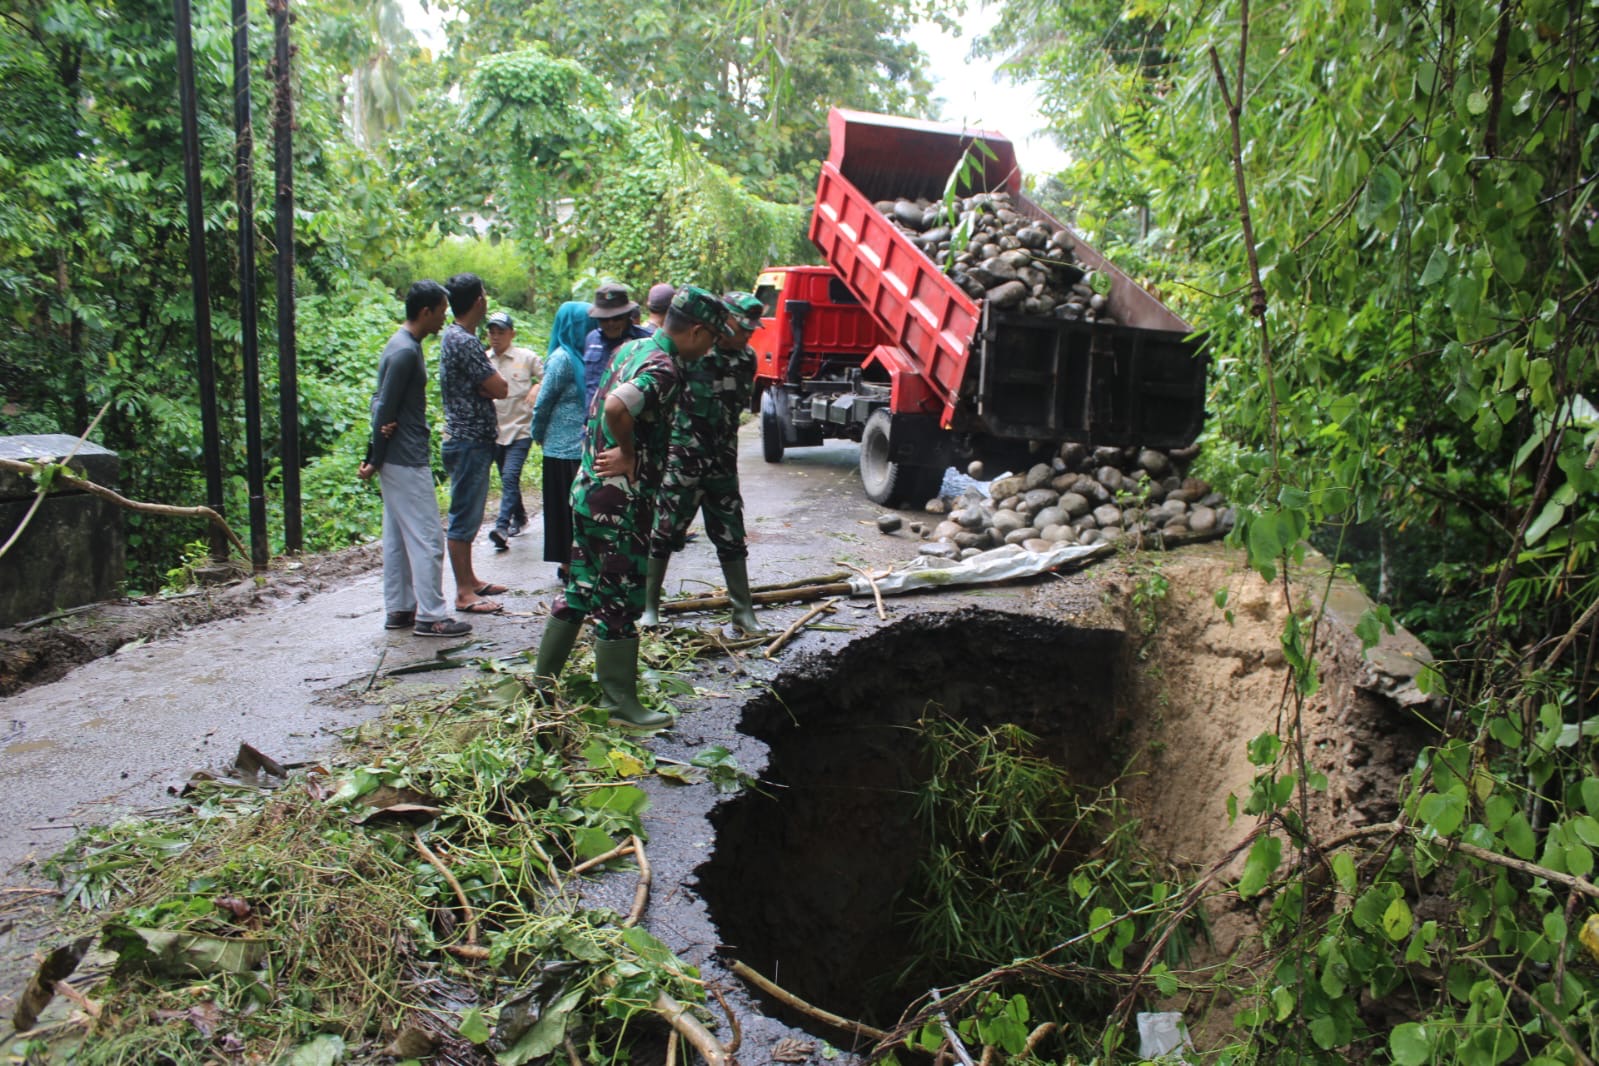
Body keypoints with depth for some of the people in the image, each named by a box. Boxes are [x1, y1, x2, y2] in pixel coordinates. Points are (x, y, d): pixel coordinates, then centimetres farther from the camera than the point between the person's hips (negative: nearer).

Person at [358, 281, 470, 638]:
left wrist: (375, 457, -2)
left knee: (398, 537, 13)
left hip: (398, 459, 10)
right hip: (407, 461, -10)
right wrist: (375, 460, -10)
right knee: (427, 538, -5)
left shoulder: (402, 346, 13)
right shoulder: (406, 352, -17)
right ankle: (430, 616, 0)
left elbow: (382, 403, 12)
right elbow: (385, 408, -17)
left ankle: (398, 609, 20)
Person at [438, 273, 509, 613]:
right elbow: (499, 389, -19)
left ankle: (470, 579, 27)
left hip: (471, 439, 10)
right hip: (469, 441, -10)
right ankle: (464, 593, 3)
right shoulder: (464, 342, -19)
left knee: (468, 515, 17)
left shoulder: (454, 337, 14)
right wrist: (486, 386, -1)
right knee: (464, 517, -3)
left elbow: (484, 387, 11)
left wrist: (482, 387, -8)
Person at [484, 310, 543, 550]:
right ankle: (519, 517, 37)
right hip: (495, 431, 4)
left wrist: (537, 388, -14)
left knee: (510, 477, -18)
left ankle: (502, 527, -24)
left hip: (519, 430, -4)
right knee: (508, 479, 16)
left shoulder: (526, 358, -4)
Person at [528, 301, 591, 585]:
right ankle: (567, 566, 11)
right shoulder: (562, 359, -14)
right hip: (566, 449, -8)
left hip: (580, 448, 8)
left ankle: (570, 565, 21)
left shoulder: (579, 357, 11)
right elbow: (543, 404, -10)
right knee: (567, 509, 1)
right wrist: (538, 436, 3)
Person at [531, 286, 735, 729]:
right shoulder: (664, 370, -19)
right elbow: (617, 408, -37)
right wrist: (628, 456, -21)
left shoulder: (632, 348, 11)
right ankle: (620, 704, 12)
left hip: (588, 491, 10)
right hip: (620, 502, -10)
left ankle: (543, 680, 29)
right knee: (620, 600, 1)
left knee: (581, 589, 19)